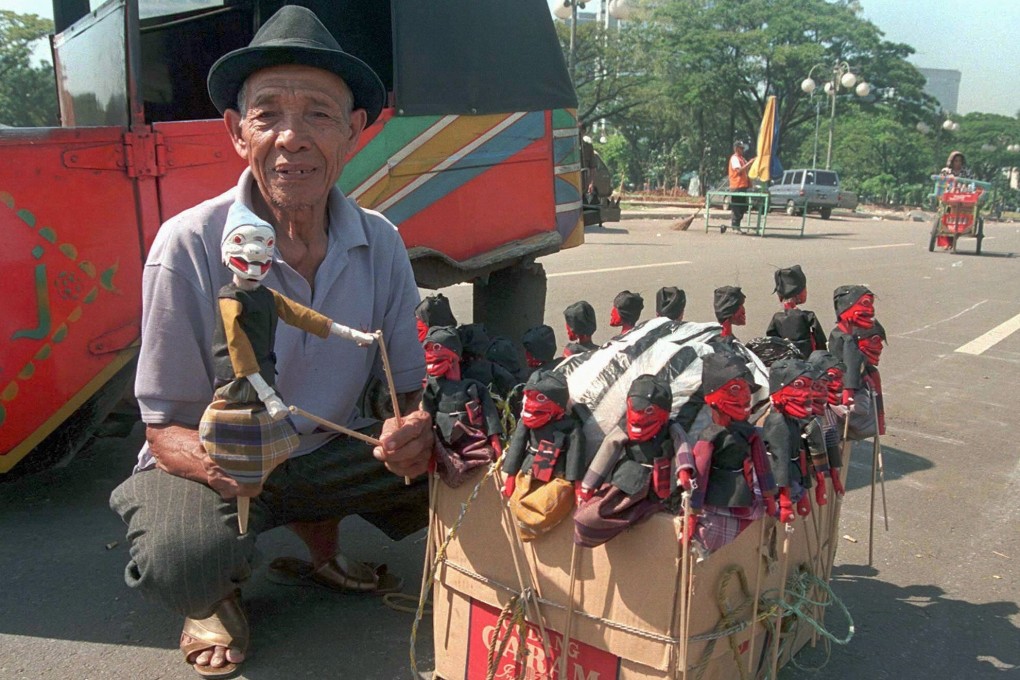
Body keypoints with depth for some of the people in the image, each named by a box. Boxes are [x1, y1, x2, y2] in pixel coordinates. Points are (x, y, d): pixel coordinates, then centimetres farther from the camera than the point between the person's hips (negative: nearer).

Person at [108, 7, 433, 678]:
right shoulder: (189, 247, -22)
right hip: (212, 459, -4)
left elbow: (412, 387, -4)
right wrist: (214, 459, -40)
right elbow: (165, 426, -15)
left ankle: (320, 545, 13)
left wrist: (415, 430, -29)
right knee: (182, 562, -35)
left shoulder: (379, 242, -11)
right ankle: (219, 595, 7)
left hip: (328, 453, 4)